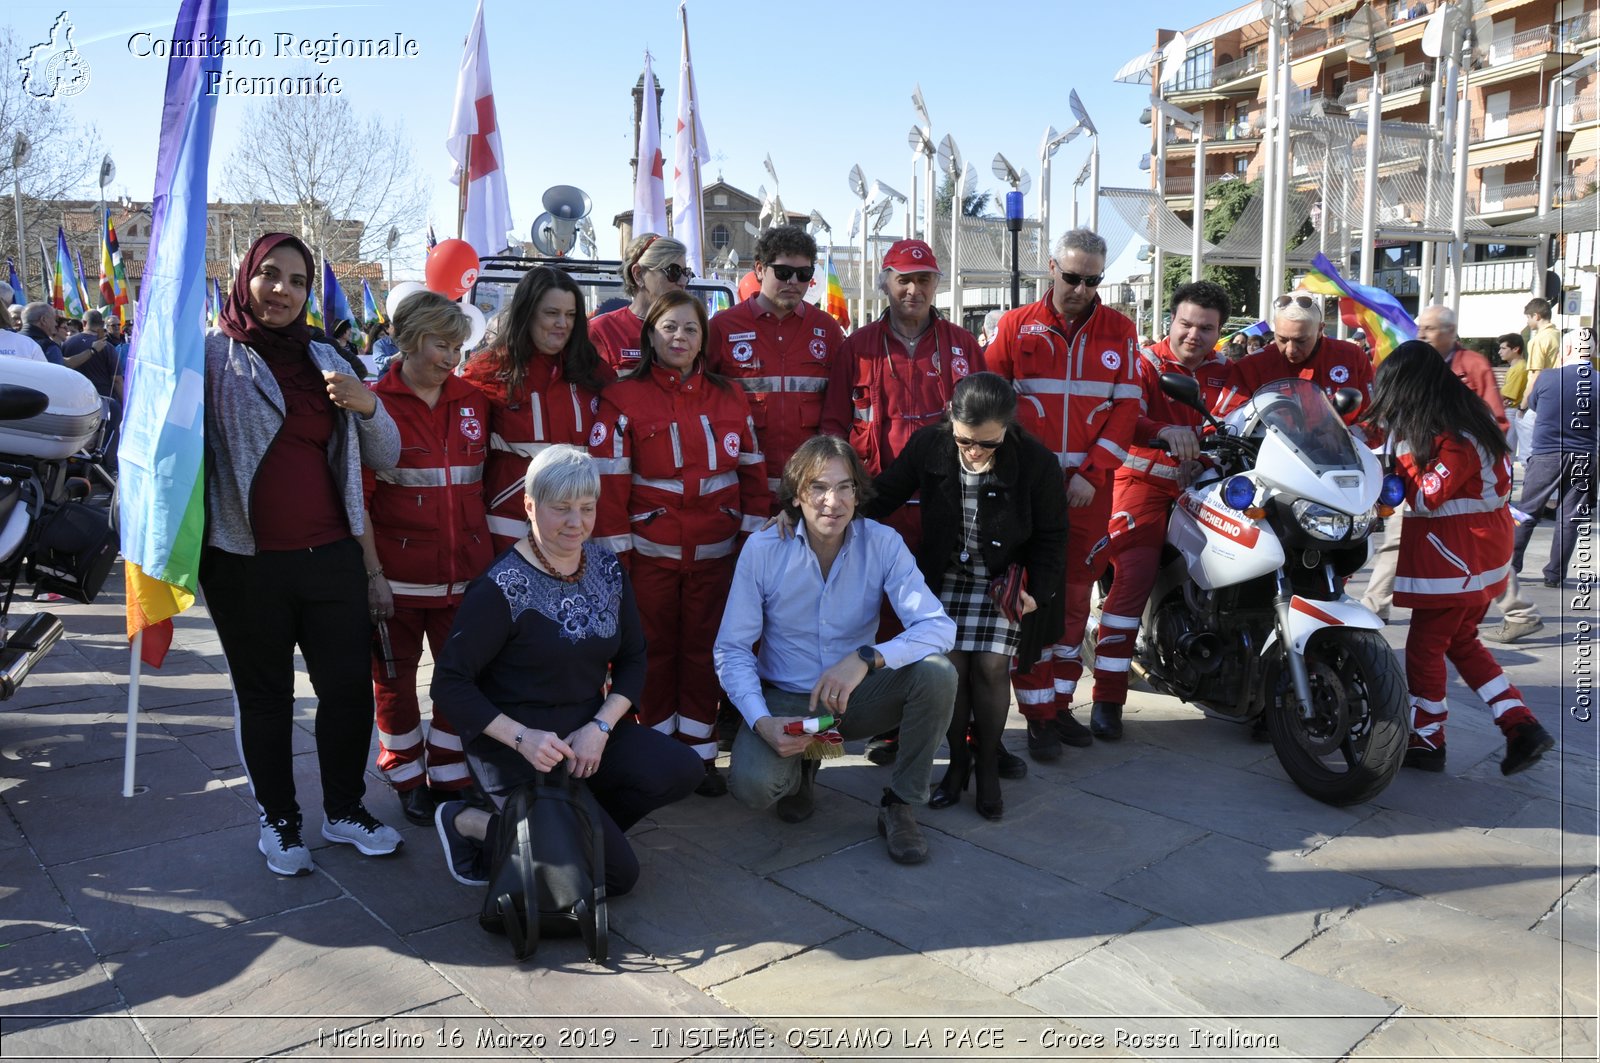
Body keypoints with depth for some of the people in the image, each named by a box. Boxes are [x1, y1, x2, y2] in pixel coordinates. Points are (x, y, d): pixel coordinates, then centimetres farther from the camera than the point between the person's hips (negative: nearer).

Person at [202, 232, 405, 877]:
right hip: (246, 562, -3)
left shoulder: (324, 361, 11)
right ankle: (278, 819, 28)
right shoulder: (212, 355, -1)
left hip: (331, 555, 3)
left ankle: (345, 810, 27)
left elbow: (385, 458, 8)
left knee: (349, 688, 7)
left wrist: (366, 405, -7)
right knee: (265, 697, 10)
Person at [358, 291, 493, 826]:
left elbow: (486, 480, 12)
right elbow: (357, 496, -8)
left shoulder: (473, 400, 5)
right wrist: (372, 572, -11)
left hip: (465, 570, 3)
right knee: (395, 677, 11)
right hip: (398, 574, -3)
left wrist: (490, 553, 6)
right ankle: (407, 777, 29)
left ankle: (450, 777, 24)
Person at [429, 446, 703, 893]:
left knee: (680, 770, -19)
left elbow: (633, 660, 6)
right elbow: (449, 684, -15)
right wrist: (521, 737, -26)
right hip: (517, 749, -6)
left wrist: (601, 726, -10)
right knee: (618, 873, -9)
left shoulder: (607, 569, 2)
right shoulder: (501, 587, -16)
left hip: (589, 729, 6)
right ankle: (473, 825, 7)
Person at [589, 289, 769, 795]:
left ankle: (700, 754, 19)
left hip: (715, 553, 2)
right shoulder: (623, 399, -2)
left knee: (703, 650, 8)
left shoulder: (729, 397, 7)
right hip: (651, 552, -2)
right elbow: (609, 482, -5)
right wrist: (616, 553, -8)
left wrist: (753, 535, 4)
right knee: (656, 651, 7)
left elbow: (752, 470, 9)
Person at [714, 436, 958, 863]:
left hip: (856, 698, 1)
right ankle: (800, 767, 11)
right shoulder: (762, 549, -13)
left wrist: (867, 658, -39)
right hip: (786, 700, -1)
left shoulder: (882, 543, -13)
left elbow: (939, 626, -22)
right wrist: (761, 721, -25)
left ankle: (900, 805, -5)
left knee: (936, 672, -27)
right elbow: (732, 648, -10)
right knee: (752, 784, -29)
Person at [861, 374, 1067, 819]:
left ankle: (987, 766, 11)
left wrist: (1037, 592, -18)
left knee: (991, 666, -12)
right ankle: (958, 762, 13)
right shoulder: (927, 445, -14)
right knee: (950, 664, -10)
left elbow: (1051, 536, -6)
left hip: (1006, 580, -1)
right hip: (945, 577, 2)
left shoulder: (1036, 462, -19)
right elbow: (883, 495, -4)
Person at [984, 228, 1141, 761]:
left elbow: (1126, 408, 3)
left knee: (1075, 595, 9)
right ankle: (1037, 715, 4)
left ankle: (1061, 703, 21)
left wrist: (1091, 473, -7)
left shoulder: (1120, 332, 8)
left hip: (1089, 486, 2)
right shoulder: (1016, 326, 4)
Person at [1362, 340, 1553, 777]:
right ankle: (1522, 727, 16)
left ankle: (1426, 741, 14)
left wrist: (1403, 453, -15)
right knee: (1460, 641, 19)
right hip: (1482, 549, 10)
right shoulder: (1463, 413, 7)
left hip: (1454, 556, -10)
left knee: (1425, 646, 2)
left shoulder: (1453, 435, -21)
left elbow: (1427, 496, -20)